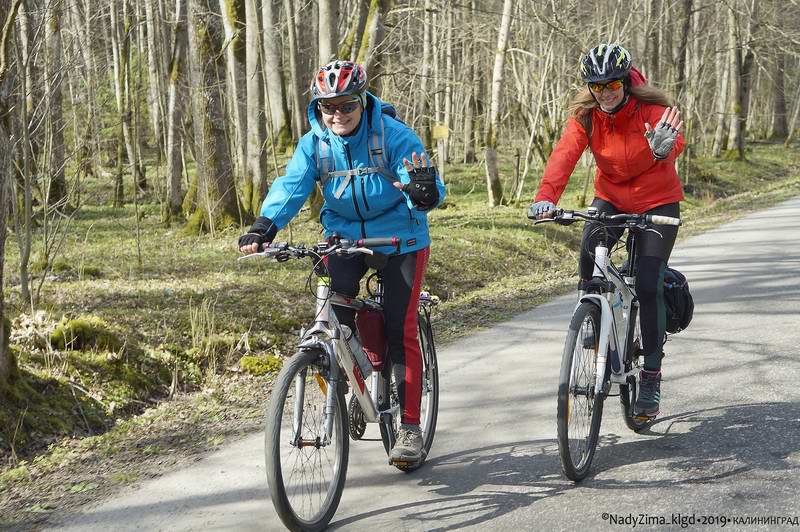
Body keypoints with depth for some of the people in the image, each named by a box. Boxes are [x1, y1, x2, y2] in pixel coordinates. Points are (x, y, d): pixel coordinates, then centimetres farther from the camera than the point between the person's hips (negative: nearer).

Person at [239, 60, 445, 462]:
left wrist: (424, 191, -50)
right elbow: (291, 186, -20)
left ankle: (410, 426, 2)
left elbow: (427, 193, -24)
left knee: (400, 329, -7)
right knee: (334, 303, -21)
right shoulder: (313, 144, -8)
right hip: (344, 235, 3)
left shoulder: (393, 134, -18)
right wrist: (263, 228, -38)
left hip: (400, 237, -3)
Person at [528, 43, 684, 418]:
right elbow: (565, 153, -28)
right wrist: (546, 197, -45)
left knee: (648, 286, -11)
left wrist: (663, 148, -67)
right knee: (590, 247, -27)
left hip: (657, 201, -3)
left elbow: (674, 141, -42)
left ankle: (651, 377, 0)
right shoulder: (585, 115, -13)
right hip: (611, 196, 3)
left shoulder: (651, 108, -21)